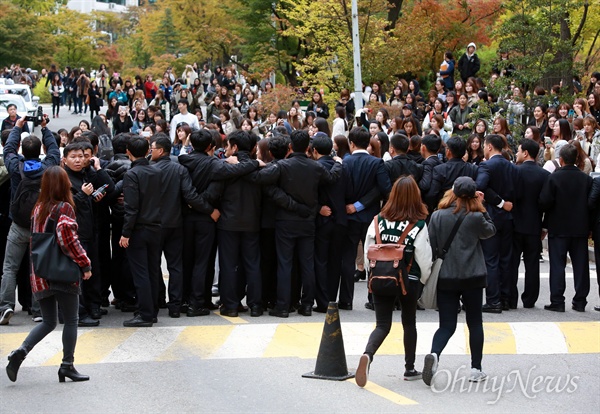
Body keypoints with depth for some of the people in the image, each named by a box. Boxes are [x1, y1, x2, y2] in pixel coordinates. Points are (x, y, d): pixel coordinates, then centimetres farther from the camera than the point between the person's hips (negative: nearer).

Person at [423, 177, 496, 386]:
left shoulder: (437, 216, -5)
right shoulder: (476, 217, -7)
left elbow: (431, 246, 0)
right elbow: (490, 230, 13)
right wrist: (481, 208, 10)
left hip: (445, 278, 1)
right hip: (472, 277, -1)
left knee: (446, 325, 4)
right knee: (475, 323, 13)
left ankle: (434, 354, -24)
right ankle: (476, 369, 14)